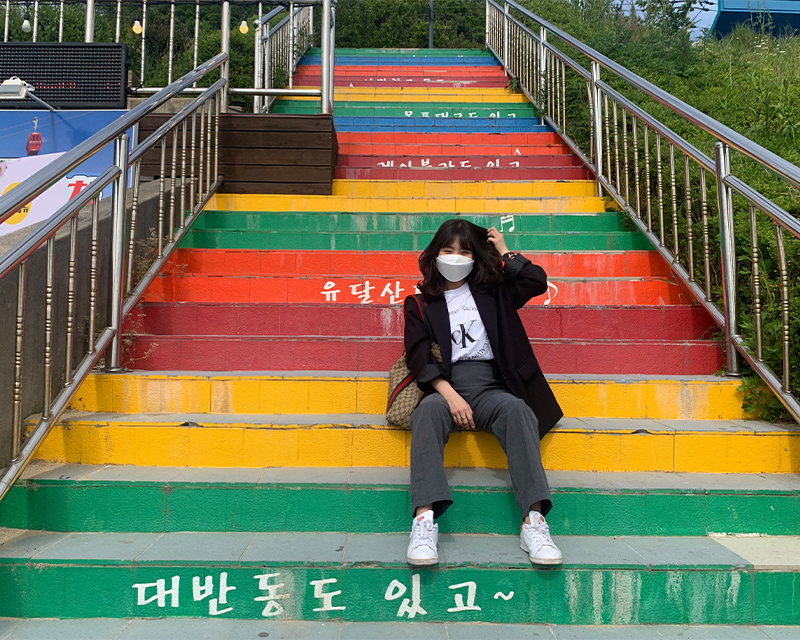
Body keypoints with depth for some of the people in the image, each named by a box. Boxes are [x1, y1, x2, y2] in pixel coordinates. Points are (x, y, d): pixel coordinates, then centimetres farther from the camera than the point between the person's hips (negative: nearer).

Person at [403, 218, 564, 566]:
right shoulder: (420, 302, 15)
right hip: (443, 386, -1)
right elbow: (417, 356, 1)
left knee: (518, 410, -32)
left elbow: (537, 281, 10)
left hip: (489, 384, 1)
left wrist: (503, 252, 18)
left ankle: (534, 520, -38)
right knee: (429, 409, -36)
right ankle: (425, 519, -44)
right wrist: (450, 394, -14)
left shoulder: (492, 290, 22)